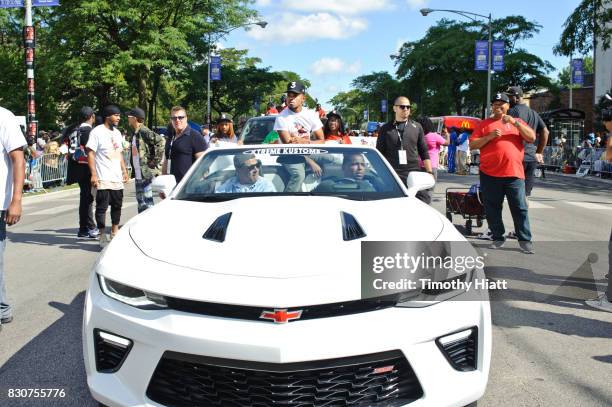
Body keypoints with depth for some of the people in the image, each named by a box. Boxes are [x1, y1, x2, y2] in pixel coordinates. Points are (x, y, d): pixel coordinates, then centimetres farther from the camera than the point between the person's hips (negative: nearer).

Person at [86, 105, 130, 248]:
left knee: (117, 205, 13)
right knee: (102, 207, -2)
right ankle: (103, 236, 4)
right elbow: (90, 153, -12)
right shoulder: (97, 132, -8)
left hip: (117, 177, 7)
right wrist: (94, 174, -18)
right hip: (103, 178, -7)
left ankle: (115, 232, 27)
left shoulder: (117, 133, 16)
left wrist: (124, 171, 17)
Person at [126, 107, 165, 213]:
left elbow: (161, 141, -26)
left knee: (147, 203, -6)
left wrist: (155, 160, -21)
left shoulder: (144, 132, -14)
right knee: (140, 202, 15)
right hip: (138, 175, 9)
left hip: (147, 174, -9)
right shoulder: (133, 134, 15)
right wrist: (133, 171, 15)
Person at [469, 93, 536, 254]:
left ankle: (525, 240, 5)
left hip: (514, 173, 0)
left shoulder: (517, 122, 15)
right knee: (492, 209, 5)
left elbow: (532, 138, 1)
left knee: (519, 208, -1)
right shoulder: (484, 124, 12)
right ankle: (498, 238, 18)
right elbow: (472, 144, 4)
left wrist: (515, 122, -9)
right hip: (489, 174, 1)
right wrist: (489, 137, -11)